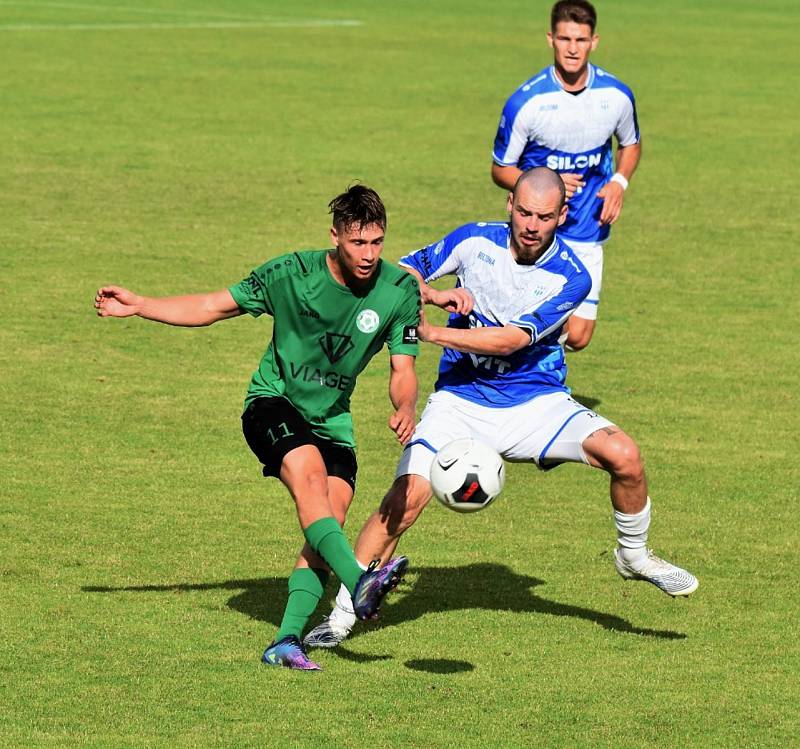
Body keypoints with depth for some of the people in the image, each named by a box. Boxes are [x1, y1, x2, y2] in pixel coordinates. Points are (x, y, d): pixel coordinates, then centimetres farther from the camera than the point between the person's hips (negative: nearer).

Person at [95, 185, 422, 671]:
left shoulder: (400, 291, -8)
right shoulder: (293, 273, -13)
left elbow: (403, 368, -2)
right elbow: (214, 307, -2)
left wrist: (406, 409, -25)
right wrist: (138, 306, -7)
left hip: (331, 419, 3)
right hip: (273, 402, -3)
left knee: (330, 520, -17)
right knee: (309, 473, -32)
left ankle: (288, 640, -17)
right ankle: (359, 582, -48)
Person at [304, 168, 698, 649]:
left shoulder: (571, 278, -13)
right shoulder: (476, 241, -6)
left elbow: (510, 340, -21)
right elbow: (404, 271, 5)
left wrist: (431, 332, -24)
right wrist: (433, 295, -17)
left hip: (536, 401, 0)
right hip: (461, 401, 0)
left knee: (623, 454, -20)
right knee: (408, 494, -20)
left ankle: (633, 555, 9)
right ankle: (342, 614, -9)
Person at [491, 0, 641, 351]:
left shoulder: (616, 95, -4)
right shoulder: (525, 101, -14)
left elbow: (631, 144, 17)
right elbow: (501, 170, -3)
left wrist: (619, 182, -3)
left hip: (587, 233, 3)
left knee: (577, 336, -1)